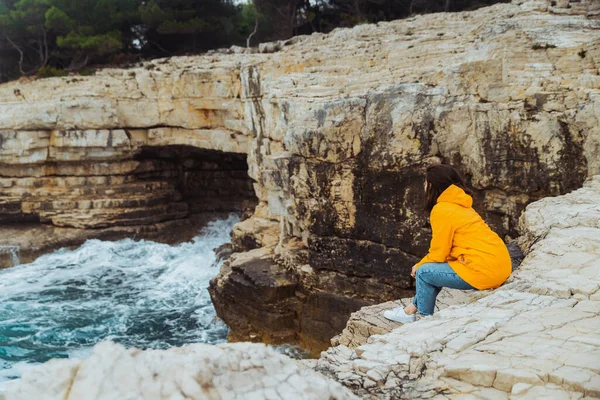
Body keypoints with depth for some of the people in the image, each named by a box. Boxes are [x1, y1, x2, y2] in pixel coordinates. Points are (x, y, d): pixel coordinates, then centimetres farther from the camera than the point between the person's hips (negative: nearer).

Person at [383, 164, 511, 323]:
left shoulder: (442, 210, -10)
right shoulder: (460, 206, 17)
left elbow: (439, 253, -7)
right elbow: (445, 248, 20)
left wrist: (419, 266, 10)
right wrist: (422, 263, 14)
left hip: (484, 270, -9)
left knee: (424, 272, 2)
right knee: (434, 267, 21)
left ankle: (424, 317, 18)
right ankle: (414, 308, 27)